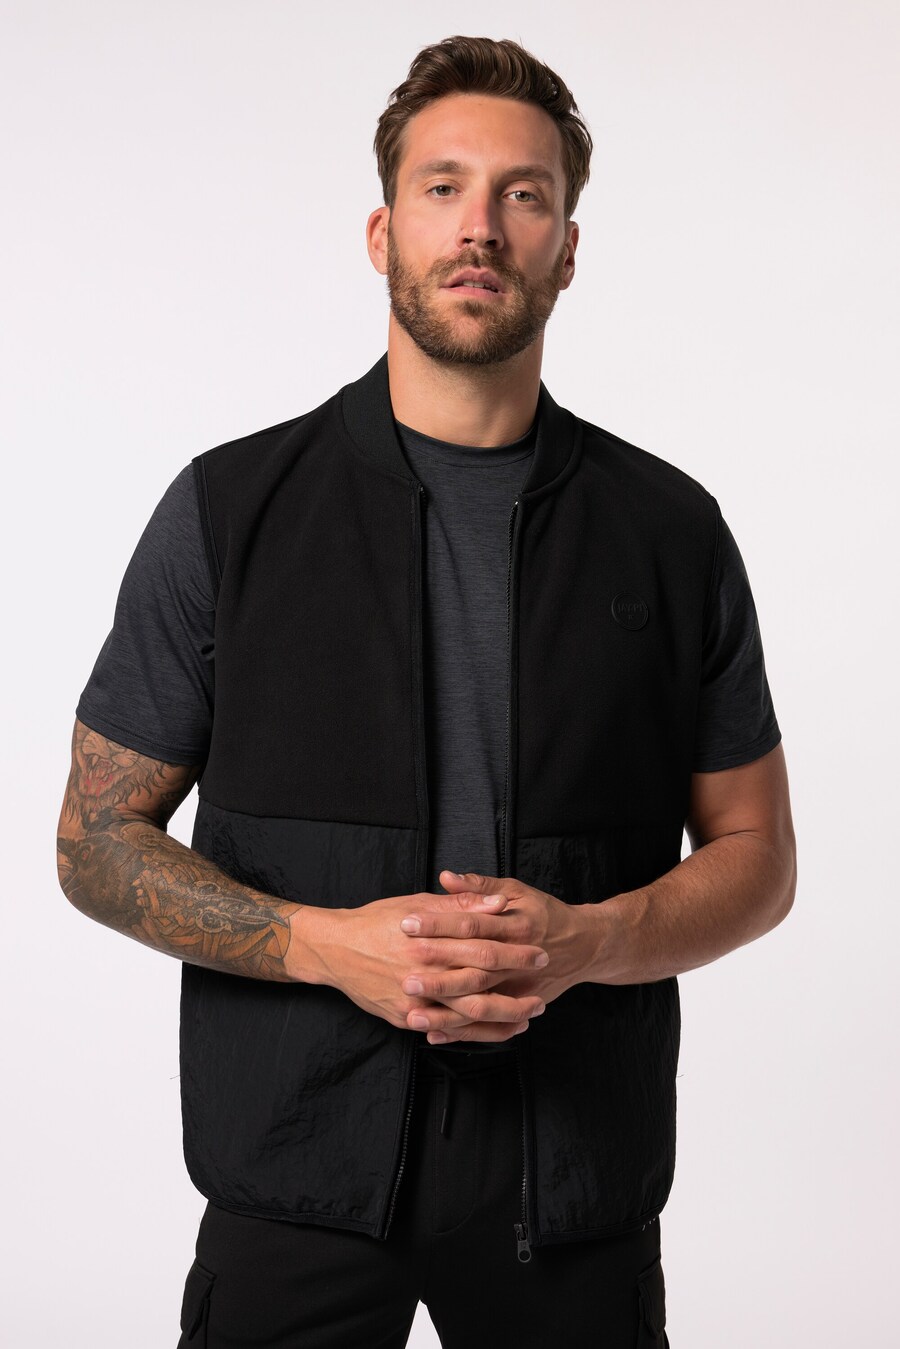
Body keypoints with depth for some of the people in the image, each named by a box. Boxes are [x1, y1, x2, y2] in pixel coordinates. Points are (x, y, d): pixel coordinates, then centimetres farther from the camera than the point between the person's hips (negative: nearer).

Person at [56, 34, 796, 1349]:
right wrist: (331, 943, -16)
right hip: (298, 1164, -1)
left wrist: (584, 941, -14)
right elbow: (99, 841, 0)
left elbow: (755, 856, 5)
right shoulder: (228, 510, -2)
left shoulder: (671, 529, 1)